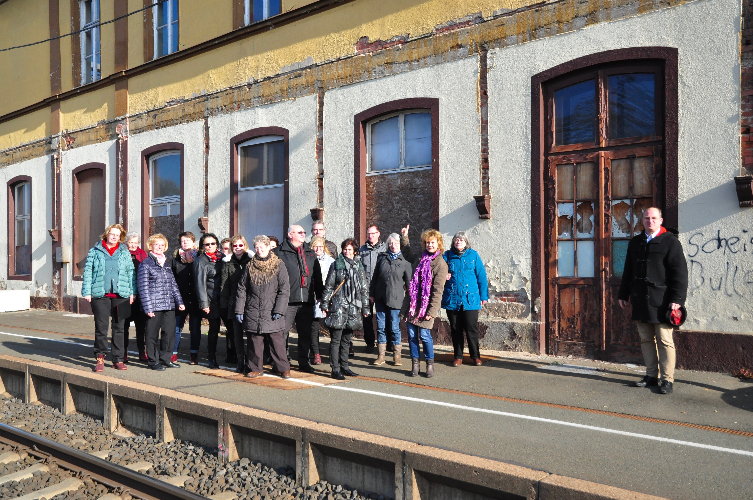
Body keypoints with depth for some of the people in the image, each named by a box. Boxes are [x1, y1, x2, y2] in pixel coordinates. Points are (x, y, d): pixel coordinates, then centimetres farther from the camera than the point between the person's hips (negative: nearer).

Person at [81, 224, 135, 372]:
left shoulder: (125, 252, 13)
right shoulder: (95, 251, 8)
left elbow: (131, 272, 11)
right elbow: (87, 271, 5)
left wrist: (132, 292, 4)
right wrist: (87, 292, -3)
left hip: (121, 295, 2)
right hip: (100, 294, -1)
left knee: (119, 327, 5)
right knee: (101, 327, -1)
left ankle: (118, 359, 13)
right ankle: (100, 358, 13)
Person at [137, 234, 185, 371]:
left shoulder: (166, 263, 16)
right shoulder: (146, 264, -3)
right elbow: (143, 287, -7)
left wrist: (179, 301, 12)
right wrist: (148, 308, -13)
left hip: (169, 305, 6)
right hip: (154, 306, -6)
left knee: (170, 332, 7)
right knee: (153, 334, 3)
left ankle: (165, 359, 21)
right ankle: (153, 361, 15)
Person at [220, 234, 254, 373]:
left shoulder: (251, 260, 3)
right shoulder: (228, 263, 11)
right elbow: (224, 285, 10)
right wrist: (223, 304, 3)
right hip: (235, 303, 2)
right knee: (237, 333, 5)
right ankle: (240, 361, 13)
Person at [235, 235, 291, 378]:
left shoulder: (279, 266, 0)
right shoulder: (249, 266, 8)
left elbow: (285, 290, -2)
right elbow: (242, 289, 11)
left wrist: (279, 310, -9)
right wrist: (239, 310, 5)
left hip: (272, 313, -2)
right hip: (253, 313, 3)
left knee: (277, 340, -2)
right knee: (254, 341, 7)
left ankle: (283, 368, 10)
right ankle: (255, 368, 21)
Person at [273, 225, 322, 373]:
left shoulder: (310, 254, 18)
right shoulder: (279, 253, 1)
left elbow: (317, 277, 21)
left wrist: (320, 296, 16)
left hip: (306, 300, 5)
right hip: (287, 301, -5)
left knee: (305, 333, 9)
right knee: (283, 332, -3)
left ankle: (304, 362, 20)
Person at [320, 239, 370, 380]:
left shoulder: (359, 267, 13)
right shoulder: (336, 265, 2)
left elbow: (364, 289, 16)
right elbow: (328, 286, 2)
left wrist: (365, 308, 14)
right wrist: (324, 305, -2)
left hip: (353, 308, 4)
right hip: (338, 307, -4)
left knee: (347, 339, 11)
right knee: (336, 339, -3)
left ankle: (344, 366, 20)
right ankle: (335, 369, 1)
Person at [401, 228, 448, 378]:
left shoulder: (441, 264, -7)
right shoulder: (420, 258, 12)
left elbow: (437, 291, -12)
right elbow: (408, 254, 37)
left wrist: (432, 311, -17)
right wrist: (405, 237, 30)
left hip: (425, 306, -5)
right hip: (412, 304, 5)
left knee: (424, 335, -3)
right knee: (412, 335, 5)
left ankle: (430, 364, 15)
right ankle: (415, 363, 17)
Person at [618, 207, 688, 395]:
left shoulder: (670, 241, -3)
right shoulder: (635, 242, 14)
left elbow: (680, 272, -8)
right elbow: (628, 271, 20)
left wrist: (677, 299, -15)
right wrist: (623, 294, 17)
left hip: (661, 302, -5)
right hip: (640, 300, 6)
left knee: (665, 341, -1)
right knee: (646, 340, 10)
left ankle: (667, 379, 5)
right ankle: (651, 375, 20)